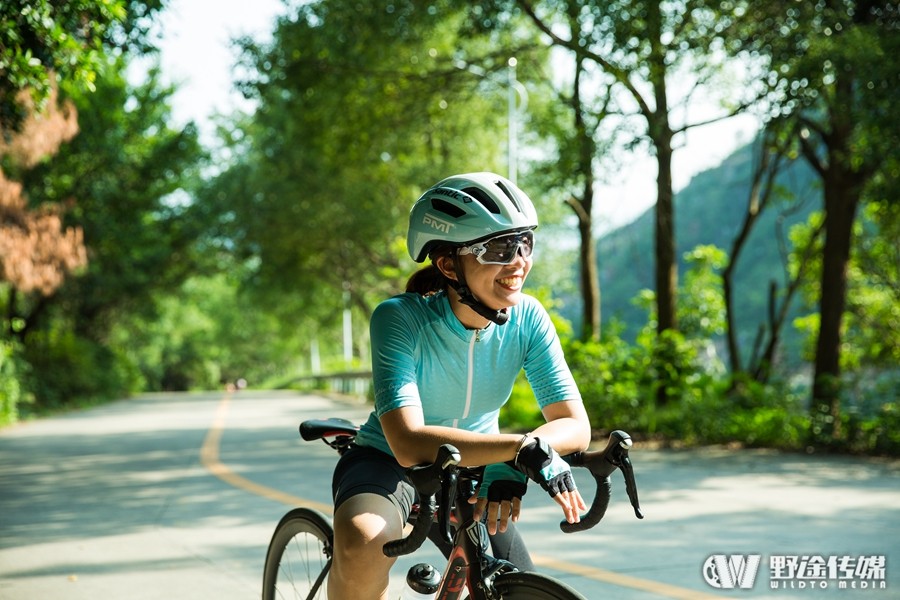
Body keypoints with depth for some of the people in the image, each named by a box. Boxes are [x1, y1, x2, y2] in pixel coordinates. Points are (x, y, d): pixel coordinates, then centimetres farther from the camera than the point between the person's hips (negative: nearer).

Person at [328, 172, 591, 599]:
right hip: (387, 464, -4)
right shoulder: (399, 319, -26)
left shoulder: (527, 319, -15)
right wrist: (523, 446, -46)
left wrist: (514, 467, -36)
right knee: (363, 541, -37)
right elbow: (410, 443, -37)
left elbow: (576, 425, -17)